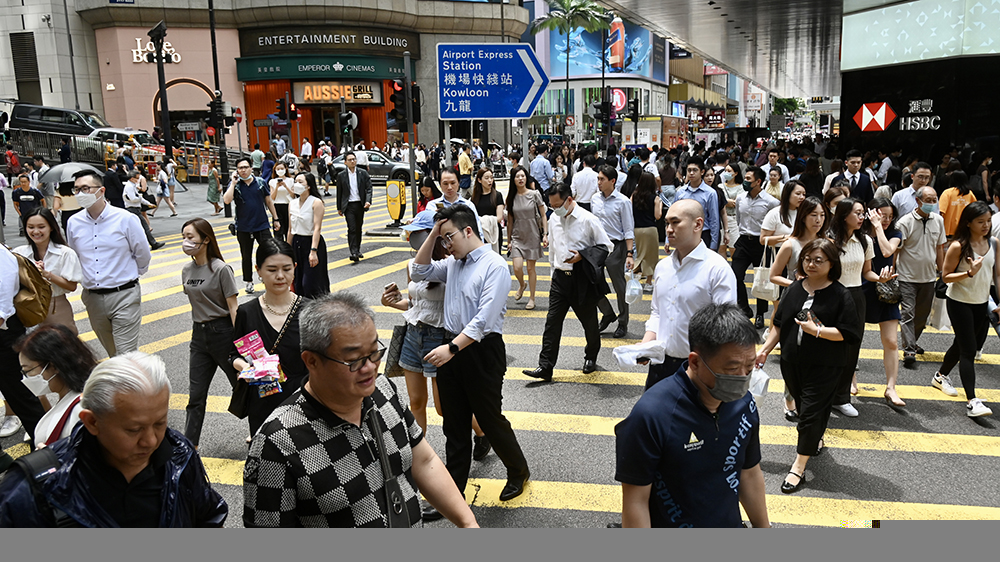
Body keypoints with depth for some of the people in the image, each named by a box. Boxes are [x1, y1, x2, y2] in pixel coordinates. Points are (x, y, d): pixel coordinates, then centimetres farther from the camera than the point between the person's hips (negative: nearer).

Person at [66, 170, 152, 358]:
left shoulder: (126, 219, -8)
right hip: (93, 298, 5)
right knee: (112, 354, 17)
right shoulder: (73, 223, 4)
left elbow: (143, 256, 2)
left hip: (124, 296, -4)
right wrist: (86, 279, 19)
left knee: (127, 356, -6)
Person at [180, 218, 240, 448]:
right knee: (196, 396, 6)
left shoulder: (221, 269, -14)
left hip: (223, 332, -6)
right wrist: (198, 330, 16)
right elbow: (195, 302, 15)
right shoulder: (187, 270, 6)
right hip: (199, 334, 6)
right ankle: (189, 447, 13)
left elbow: (233, 307, -14)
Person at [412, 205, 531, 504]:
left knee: (490, 418, 8)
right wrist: (433, 234, 7)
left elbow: (484, 318, -23)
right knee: (454, 423, 14)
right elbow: (420, 271, 19)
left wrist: (452, 348, -30)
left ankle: (518, 472, 33)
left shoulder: (495, 266, -15)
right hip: (451, 348, 7)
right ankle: (453, 487, 27)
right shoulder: (453, 263, 9)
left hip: (482, 351, -7)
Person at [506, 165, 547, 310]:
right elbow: (510, 220, 8)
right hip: (517, 237, 1)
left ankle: (532, 298, 19)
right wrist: (508, 240, 8)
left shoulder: (535, 194, -3)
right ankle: (521, 285, 24)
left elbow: (543, 216, 1)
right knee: (517, 268, -10)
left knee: (531, 268, 4)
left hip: (533, 236, -1)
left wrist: (545, 234, -6)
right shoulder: (511, 197, 2)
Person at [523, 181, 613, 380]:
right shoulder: (554, 220, 6)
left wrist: (582, 255, -19)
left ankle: (591, 358, 35)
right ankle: (545, 367, 2)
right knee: (552, 322, 0)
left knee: (589, 322, 12)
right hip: (560, 277, 5)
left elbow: (606, 246, -8)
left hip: (582, 279, -4)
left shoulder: (588, 220, -12)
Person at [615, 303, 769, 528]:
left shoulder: (744, 405, -8)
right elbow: (636, 501, -21)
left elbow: (750, 475, 6)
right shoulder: (649, 416, -28)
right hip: (669, 523, -5)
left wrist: (763, 526, 13)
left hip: (731, 522, 5)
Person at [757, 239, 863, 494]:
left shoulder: (840, 295, -9)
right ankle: (816, 441, 45)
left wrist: (817, 331, -22)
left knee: (811, 413, -4)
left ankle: (798, 468, 2)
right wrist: (765, 349, 7)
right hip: (792, 362, 5)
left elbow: (848, 333, -13)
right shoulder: (794, 289, 5)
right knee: (804, 408, 18)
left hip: (825, 367, -5)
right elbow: (779, 324, 11)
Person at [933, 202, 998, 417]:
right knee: (969, 350, -8)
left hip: (982, 303, 6)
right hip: (960, 303, -6)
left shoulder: (993, 242, 1)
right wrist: (970, 272, -28)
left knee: (963, 344, 18)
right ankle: (972, 401, -7)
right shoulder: (958, 246, -15)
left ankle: (941, 376, 41)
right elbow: (946, 276, -13)